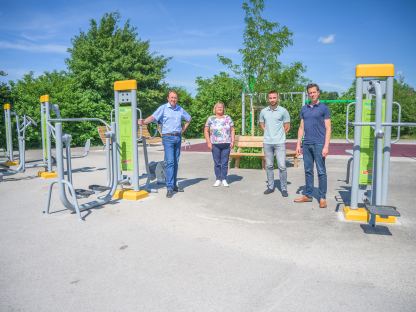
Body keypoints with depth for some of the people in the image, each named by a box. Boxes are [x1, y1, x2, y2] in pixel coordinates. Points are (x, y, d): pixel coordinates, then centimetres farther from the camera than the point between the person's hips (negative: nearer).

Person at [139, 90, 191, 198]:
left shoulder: (180, 109, 11)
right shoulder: (163, 108, -5)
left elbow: (188, 118, 28)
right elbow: (153, 117, -20)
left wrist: (183, 129, 16)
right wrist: (144, 122, -39)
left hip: (178, 137, 5)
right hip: (168, 137, -5)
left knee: (176, 162, 10)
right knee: (169, 162, -12)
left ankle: (174, 184, 20)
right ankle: (169, 188, -11)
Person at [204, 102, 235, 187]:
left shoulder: (228, 118, 10)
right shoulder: (211, 119, 7)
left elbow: (232, 130, 10)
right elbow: (206, 131, 6)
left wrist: (232, 141, 0)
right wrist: (208, 142, -3)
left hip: (226, 144, 1)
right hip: (215, 144, 0)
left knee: (225, 163, 2)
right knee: (217, 163, 2)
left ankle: (224, 180, 11)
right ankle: (218, 179, 12)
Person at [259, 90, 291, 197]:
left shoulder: (283, 111, -2)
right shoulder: (263, 111, 7)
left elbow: (287, 126, 4)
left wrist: (280, 135, 3)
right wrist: (268, 133, 10)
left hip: (279, 142, -3)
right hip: (267, 142, 3)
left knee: (282, 166, -5)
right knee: (269, 166, 9)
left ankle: (284, 188, 6)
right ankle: (270, 187, 21)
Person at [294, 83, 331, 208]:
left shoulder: (324, 108, -1)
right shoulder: (304, 109, 13)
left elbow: (328, 128, -4)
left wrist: (326, 146, -12)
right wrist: (298, 144, 8)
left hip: (319, 144, -5)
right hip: (306, 144, 5)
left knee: (321, 171, 0)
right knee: (308, 170, 10)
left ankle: (322, 198, 7)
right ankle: (307, 195, 19)